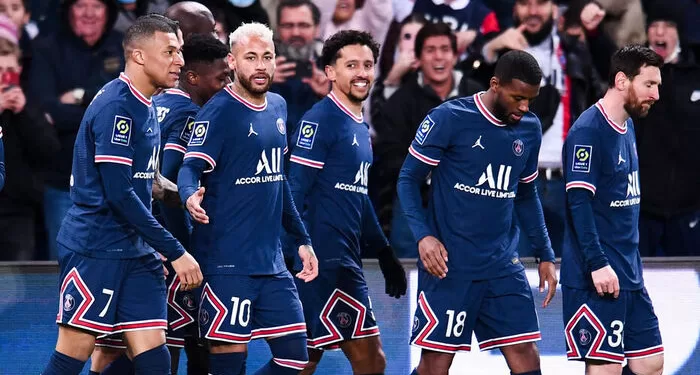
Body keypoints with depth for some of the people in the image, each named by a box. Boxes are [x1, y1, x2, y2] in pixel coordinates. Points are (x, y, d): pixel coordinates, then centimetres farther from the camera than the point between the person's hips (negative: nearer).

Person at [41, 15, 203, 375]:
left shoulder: (146, 108, 13)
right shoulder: (116, 106, -16)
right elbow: (119, 193, -21)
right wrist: (175, 251, -18)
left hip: (136, 251, 9)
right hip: (96, 248, -9)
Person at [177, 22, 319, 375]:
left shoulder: (278, 107, 13)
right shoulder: (219, 111, -10)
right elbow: (190, 167, -20)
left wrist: (302, 238, 23)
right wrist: (190, 195, -42)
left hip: (272, 263, 7)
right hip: (226, 263, -7)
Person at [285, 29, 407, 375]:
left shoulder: (360, 127, 17)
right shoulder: (320, 120, -10)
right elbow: (295, 190, -15)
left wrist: (384, 252, 25)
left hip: (345, 260, 9)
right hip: (326, 258, -9)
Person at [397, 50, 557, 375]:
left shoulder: (529, 129, 8)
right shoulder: (449, 118, -10)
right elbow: (408, 179, -5)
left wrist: (545, 255, 18)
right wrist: (423, 235, -19)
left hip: (503, 265, 5)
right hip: (450, 264, -5)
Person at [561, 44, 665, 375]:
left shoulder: (627, 129, 14)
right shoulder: (589, 131, -14)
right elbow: (578, 202, -20)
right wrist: (598, 264, -25)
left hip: (630, 276, 9)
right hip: (598, 278, -9)